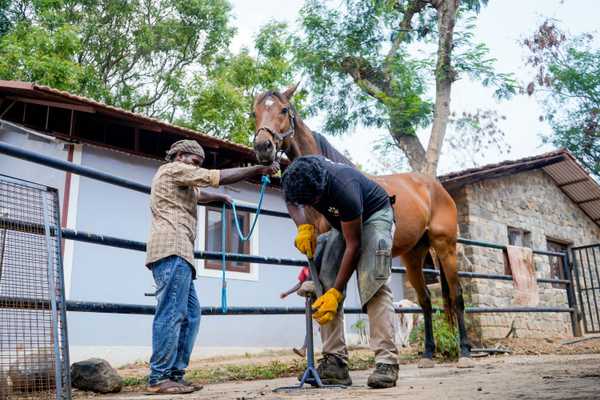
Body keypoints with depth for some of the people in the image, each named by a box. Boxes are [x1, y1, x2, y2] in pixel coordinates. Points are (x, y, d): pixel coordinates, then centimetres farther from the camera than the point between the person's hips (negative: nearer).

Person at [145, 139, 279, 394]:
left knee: (190, 314, 8)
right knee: (171, 313, -13)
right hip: (172, 249, -11)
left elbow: (198, 194, 52)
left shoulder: (181, 183, 32)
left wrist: (220, 198, 50)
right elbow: (217, 177, -3)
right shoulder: (173, 169, 3)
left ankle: (174, 374, 8)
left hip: (177, 252, 11)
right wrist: (258, 170, -1)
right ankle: (159, 379, -12)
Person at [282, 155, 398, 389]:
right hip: (341, 223, 6)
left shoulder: (344, 191, -41)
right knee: (325, 284, -7)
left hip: (374, 215, -6)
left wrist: (336, 293, -31)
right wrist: (303, 226, -20)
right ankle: (335, 362, -7)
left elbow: (352, 245, -32)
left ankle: (387, 362, -23)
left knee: (373, 284, -23)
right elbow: (291, 201, 0)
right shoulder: (301, 176, -24)